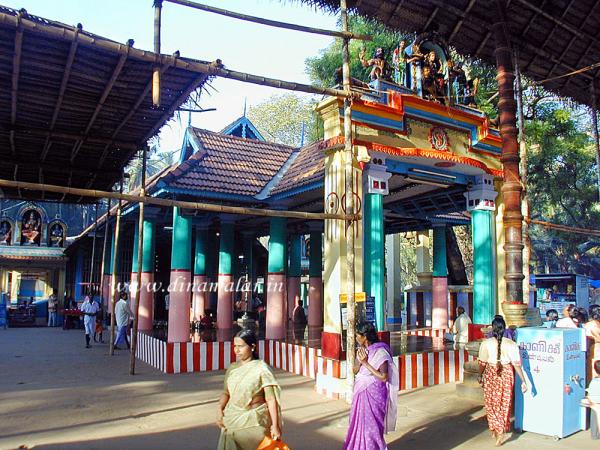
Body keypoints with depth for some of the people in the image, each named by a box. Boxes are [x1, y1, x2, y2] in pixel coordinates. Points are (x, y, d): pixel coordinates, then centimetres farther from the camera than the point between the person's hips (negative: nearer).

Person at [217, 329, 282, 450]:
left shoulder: (261, 368, -12)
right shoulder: (232, 368, 3)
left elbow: (271, 399, -13)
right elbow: (226, 392, 10)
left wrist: (275, 425, -16)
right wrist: (220, 409, -8)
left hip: (254, 422, -4)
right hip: (232, 420, 4)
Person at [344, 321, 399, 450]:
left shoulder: (380, 352, -19)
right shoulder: (361, 350, 2)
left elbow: (384, 377, -24)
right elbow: (355, 370, 6)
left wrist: (365, 363, -24)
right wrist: (360, 361, -15)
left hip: (374, 394, -7)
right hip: (361, 392, 7)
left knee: (371, 425, 3)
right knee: (359, 423, 15)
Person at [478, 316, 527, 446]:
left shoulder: (486, 344, -13)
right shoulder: (511, 344, -11)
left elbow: (482, 363, -5)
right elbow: (517, 364, -10)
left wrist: (480, 376, 11)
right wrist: (523, 381, -1)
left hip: (491, 375, -1)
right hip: (507, 375, 2)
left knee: (492, 403, 12)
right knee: (505, 403, 18)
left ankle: (497, 430, 2)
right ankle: (502, 428, 30)